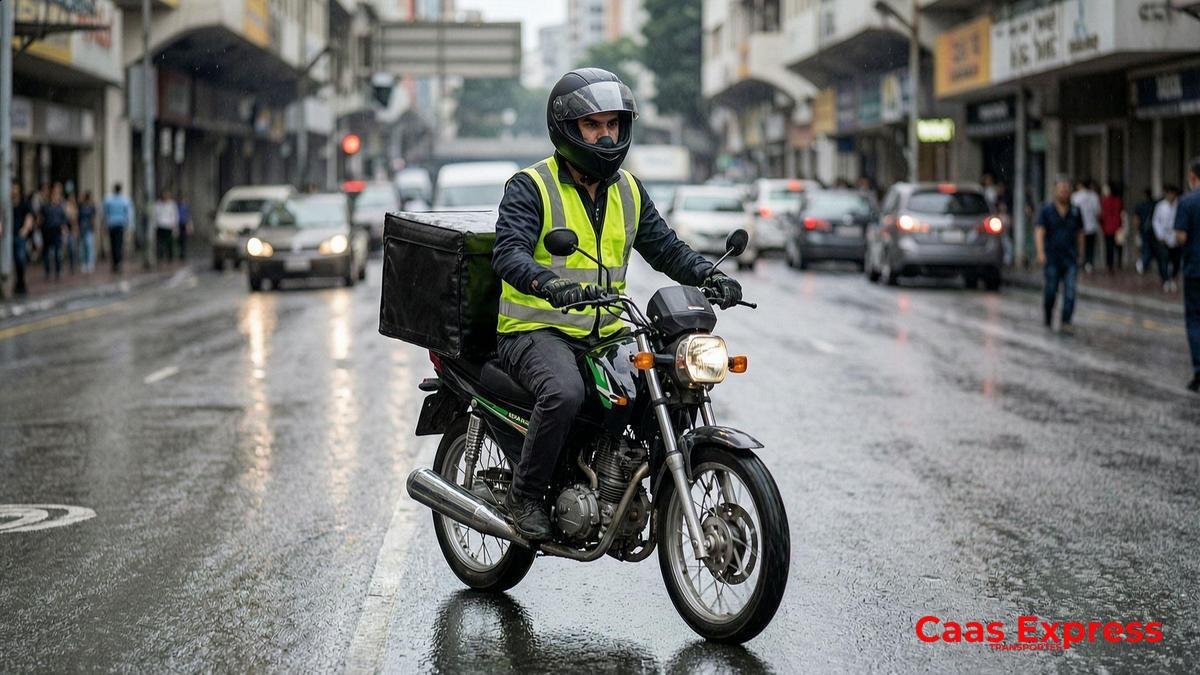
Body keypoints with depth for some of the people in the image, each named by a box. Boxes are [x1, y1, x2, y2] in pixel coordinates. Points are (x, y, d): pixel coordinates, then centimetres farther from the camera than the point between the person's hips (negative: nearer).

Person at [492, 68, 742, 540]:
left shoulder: (629, 191, 14)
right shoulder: (531, 187, -6)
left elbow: (665, 248, 14)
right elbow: (508, 252, -20)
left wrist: (709, 276, -7)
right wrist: (549, 284, -41)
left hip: (606, 335, 6)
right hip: (538, 330, -6)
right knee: (564, 392, -35)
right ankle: (524, 496, -16)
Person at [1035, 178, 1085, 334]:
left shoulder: (1075, 211, 8)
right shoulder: (1046, 211, 0)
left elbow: (1080, 233, 18)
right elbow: (1039, 232, -8)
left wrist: (1078, 253, 18)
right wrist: (1040, 253, -21)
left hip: (1070, 258, 1)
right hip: (1052, 258, -1)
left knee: (1070, 291, -11)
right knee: (1051, 290, 3)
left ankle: (1066, 323, -12)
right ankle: (1047, 319, 29)